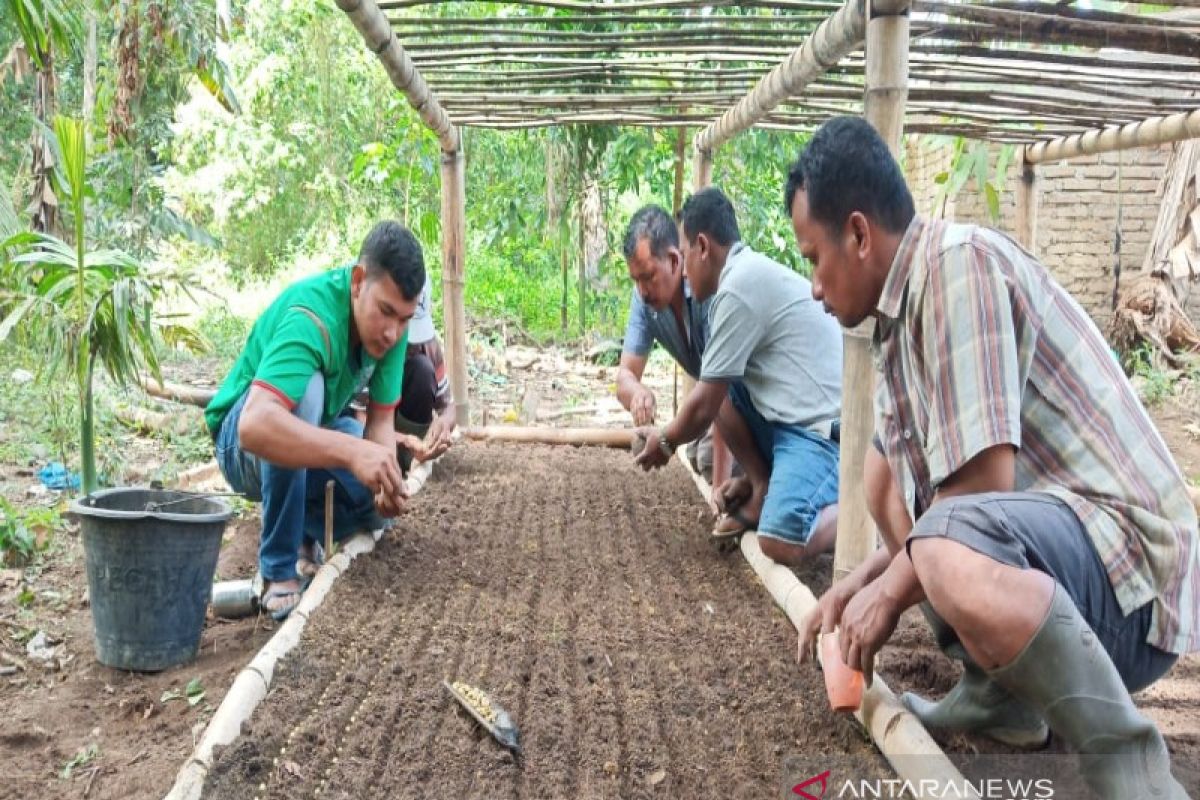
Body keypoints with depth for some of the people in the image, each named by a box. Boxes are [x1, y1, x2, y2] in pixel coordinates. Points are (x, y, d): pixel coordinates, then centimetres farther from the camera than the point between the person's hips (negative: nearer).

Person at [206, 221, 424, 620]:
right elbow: (255, 425, -51)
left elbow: (381, 419, -13)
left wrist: (386, 478, -34)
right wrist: (352, 451, -61)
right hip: (244, 441, -6)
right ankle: (278, 570, -27)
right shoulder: (310, 317, -36)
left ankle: (303, 524, 16)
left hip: (320, 427, 7)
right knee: (304, 390, -38)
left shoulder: (390, 323, -15)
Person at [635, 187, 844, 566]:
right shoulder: (755, 273, 16)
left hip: (823, 428, -10)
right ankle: (763, 489, 9)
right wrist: (751, 477, 24)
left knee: (780, 544, -25)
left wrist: (665, 441, 9)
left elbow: (704, 409, -10)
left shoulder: (738, 286, -15)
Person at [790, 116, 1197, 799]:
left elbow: (983, 485, -22)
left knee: (956, 556, -38)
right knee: (884, 465, 19)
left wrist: (889, 592, -9)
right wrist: (858, 582, 22)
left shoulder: (957, 261, -15)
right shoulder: (905, 309, 14)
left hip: (1125, 557, -10)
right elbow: (933, 491, 23)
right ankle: (999, 694, 15)